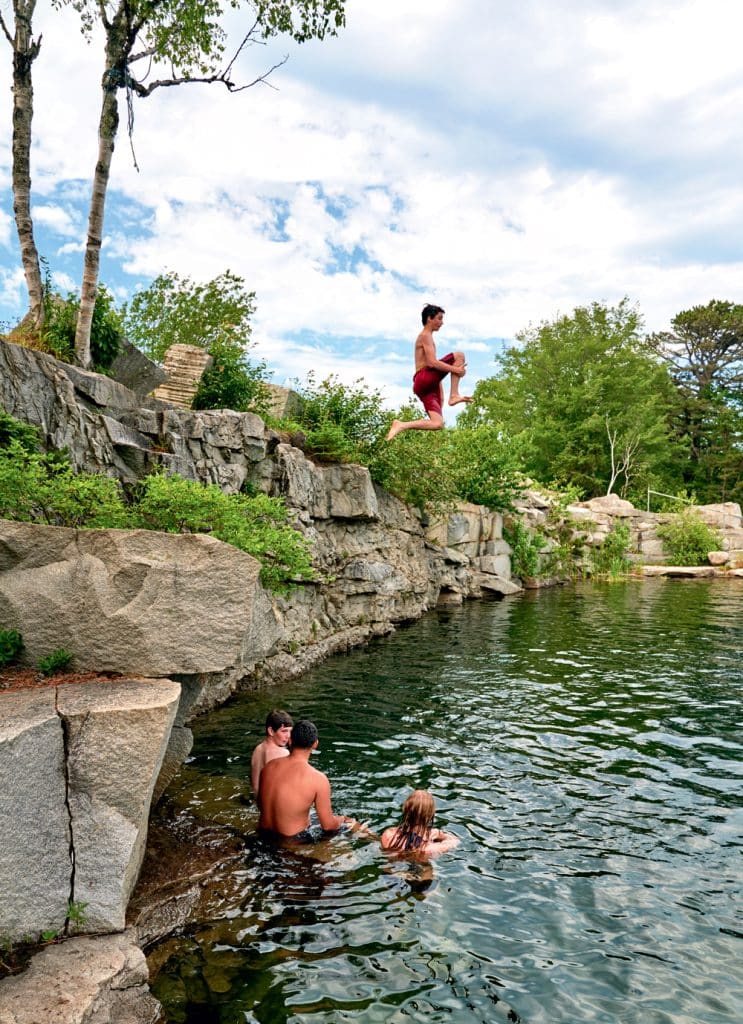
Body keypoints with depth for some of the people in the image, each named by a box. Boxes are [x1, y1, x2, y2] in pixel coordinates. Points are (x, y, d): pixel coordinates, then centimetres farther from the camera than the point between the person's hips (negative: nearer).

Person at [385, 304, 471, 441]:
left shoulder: (426, 338, 31)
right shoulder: (426, 336, 0)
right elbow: (432, 362, -15)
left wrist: (441, 394, 25)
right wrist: (456, 370, -14)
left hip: (425, 386, 9)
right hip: (424, 379, -9)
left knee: (437, 424, -6)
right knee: (459, 356, -14)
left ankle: (401, 425, -8)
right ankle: (454, 395, -15)